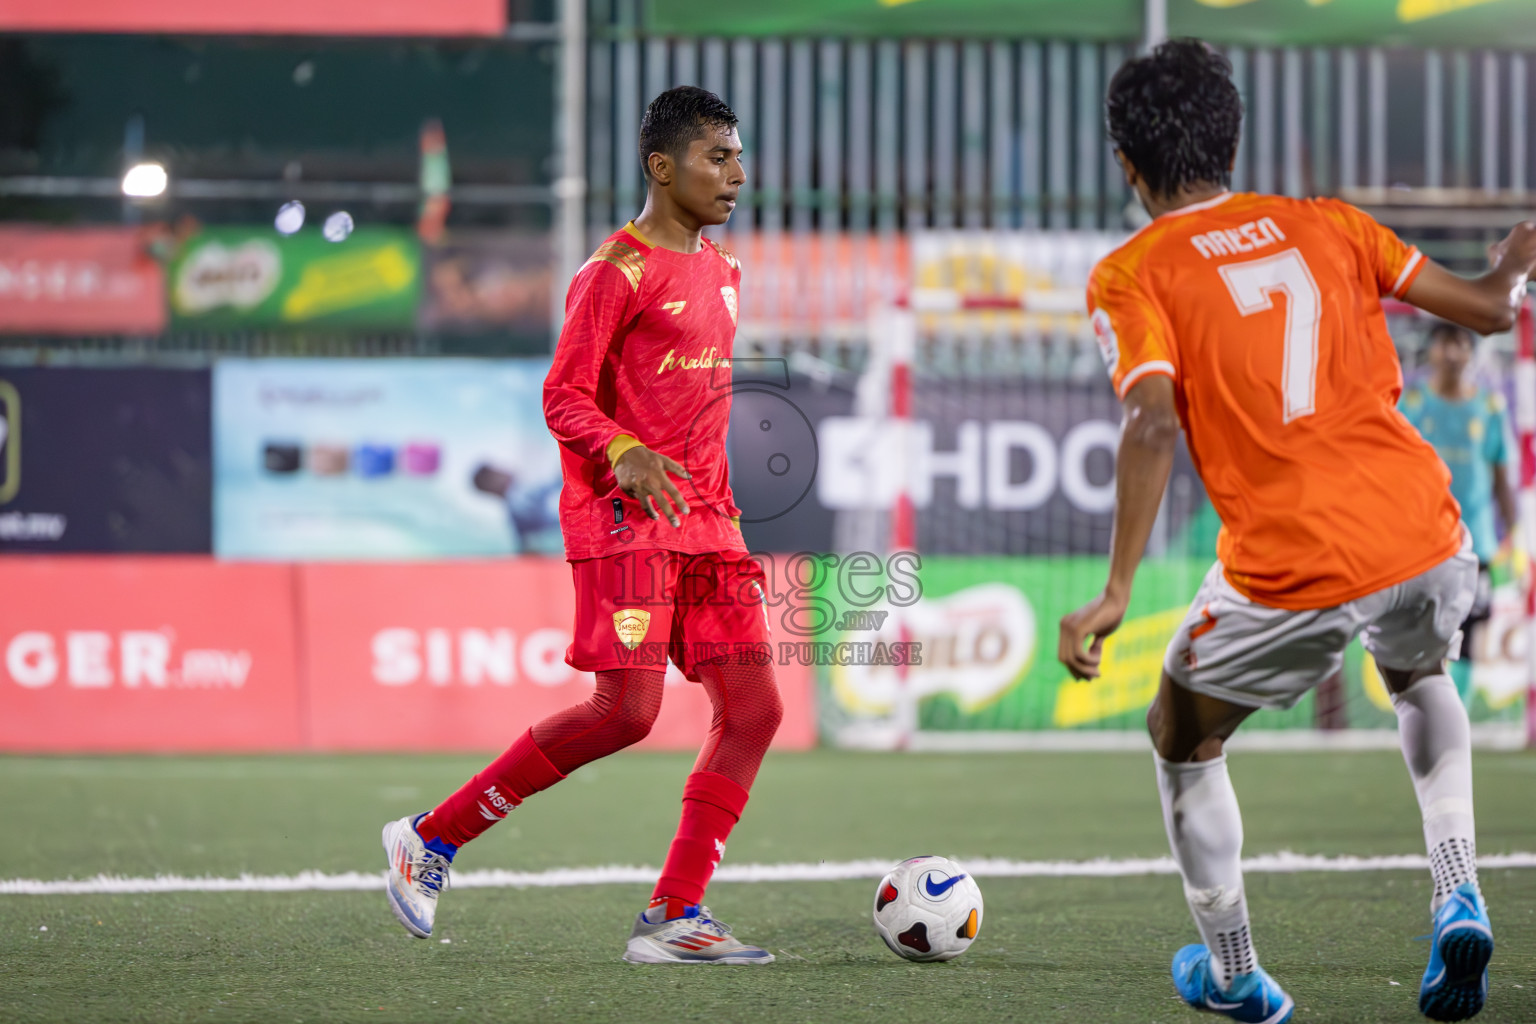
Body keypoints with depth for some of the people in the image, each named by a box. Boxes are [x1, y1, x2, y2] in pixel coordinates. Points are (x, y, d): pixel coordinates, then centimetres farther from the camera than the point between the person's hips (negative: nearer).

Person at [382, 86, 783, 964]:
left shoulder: (721, 272, 18)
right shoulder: (619, 272, -7)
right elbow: (564, 398, -10)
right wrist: (624, 455, -27)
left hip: (704, 522, 8)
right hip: (625, 518, -8)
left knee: (755, 706, -4)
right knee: (627, 711, -15)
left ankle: (675, 916, -1)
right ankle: (432, 837, -1)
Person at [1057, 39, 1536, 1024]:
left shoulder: (1132, 276, 2)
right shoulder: (1324, 225, 13)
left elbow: (1153, 424, -14)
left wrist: (1116, 592, -17)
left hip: (1289, 574, -4)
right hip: (1424, 536, 4)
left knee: (1182, 740, 25)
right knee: (1420, 674, 37)